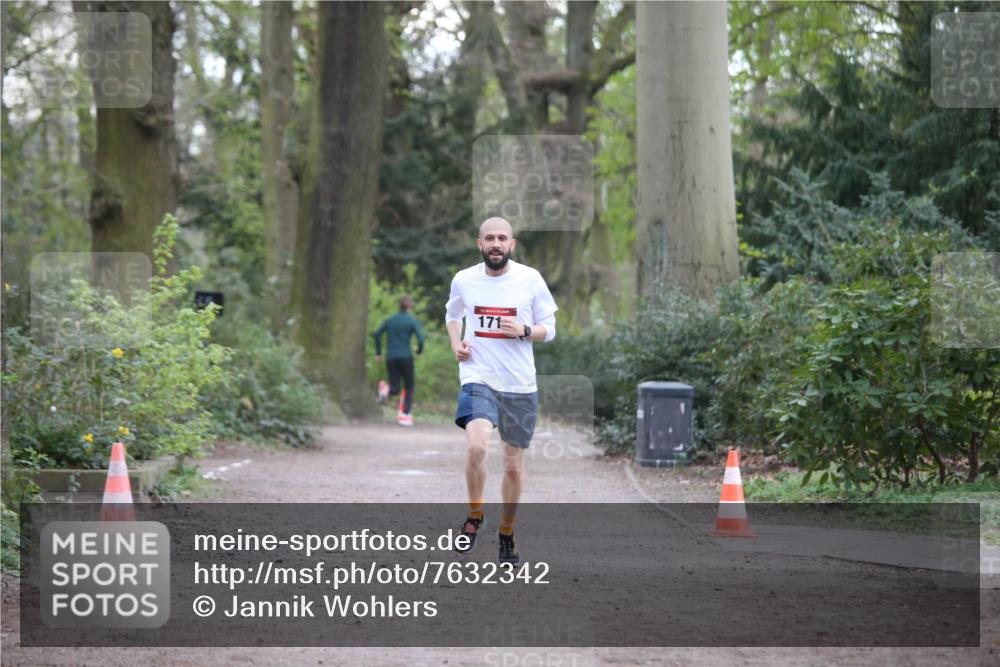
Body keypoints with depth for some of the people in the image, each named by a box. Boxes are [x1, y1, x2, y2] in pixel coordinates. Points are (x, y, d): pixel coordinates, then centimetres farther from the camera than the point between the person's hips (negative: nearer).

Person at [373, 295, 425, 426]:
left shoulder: (390, 320, 10)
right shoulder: (413, 321, -3)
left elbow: (377, 334, 6)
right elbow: (420, 338, -14)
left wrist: (378, 353, 13)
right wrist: (419, 350, 6)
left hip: (391, 358, 3)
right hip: (405, 357, -3)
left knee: (394, 389, 7)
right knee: (409, 387, 11)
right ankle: (405, 415, 2)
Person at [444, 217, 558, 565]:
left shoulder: (530, 279, -2)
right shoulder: (463, 280, 2)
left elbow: (549, 329, 5)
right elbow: (453, 314, 22)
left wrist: (524, 331, -15)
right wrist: (456, 343, 4)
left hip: (520, 385, 1)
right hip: (478, 378, -1)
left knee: (514, 465, 8)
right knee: (475, 446, -26)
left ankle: (507, 533, 28)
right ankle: (474, 516, -3)